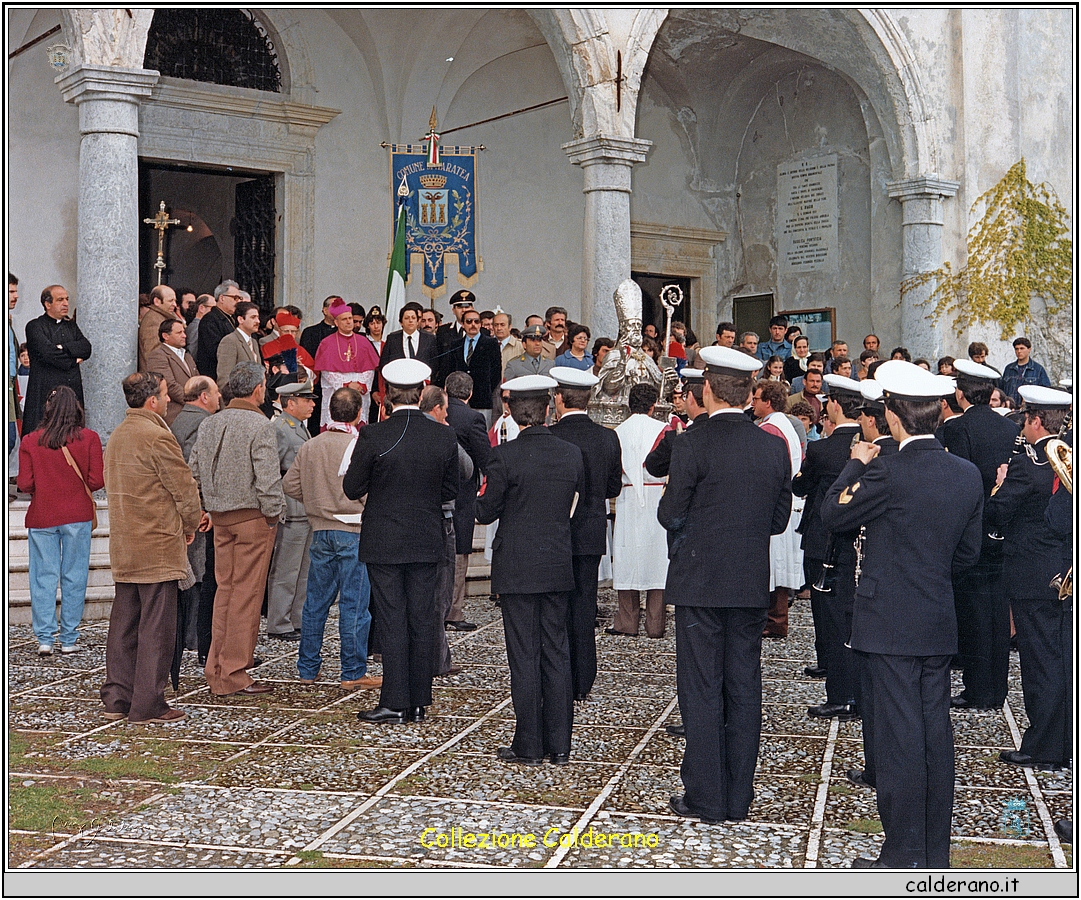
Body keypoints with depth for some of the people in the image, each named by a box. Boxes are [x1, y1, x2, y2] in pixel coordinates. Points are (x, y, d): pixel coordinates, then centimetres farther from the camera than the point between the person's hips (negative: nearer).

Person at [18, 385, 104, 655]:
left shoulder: (30, 441, -3)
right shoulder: (89, 438, -5)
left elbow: (25, 485, -5)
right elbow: (96, 481, -7)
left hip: (42, 517, 1)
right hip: (78, 516, -1)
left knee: (44, 578, 6)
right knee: (74, 578, 6)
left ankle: (45, 639, 4)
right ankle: (69, 640, 9)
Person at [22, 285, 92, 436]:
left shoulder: (71, 326, 21)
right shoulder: (35, 326, 1)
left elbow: (86, 348, 5)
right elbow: (47, 352, -13)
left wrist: (62, 348, -9)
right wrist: (73, 361, -2)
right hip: (46, 392, -5)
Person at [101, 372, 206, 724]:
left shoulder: (117, 436, 12)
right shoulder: (158, 437, -16)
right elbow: (183, 487, -12)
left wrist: (188, 518, 13)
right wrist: (190, 524, 7)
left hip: (123, 546, 9)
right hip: (158, 546, -9)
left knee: (123, 623, 13)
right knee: (156, 627, -2)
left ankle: (116, 698, 19)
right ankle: (148, 705, 2)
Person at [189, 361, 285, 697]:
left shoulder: (208, 425, 10)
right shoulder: (260, 426, -13)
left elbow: (194, 472, 12)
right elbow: (268, 478, -18)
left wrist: (209, 509, 18)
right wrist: (273, 516, -8)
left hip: (220, 518, 7)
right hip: (252, 517, -7)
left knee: (224, 590, 13)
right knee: (247, 593, -1)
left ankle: (216, 671, 16)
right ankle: (234, 673, 2)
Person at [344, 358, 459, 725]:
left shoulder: (373, 436, -14)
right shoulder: (444, 437, -4)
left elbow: (352, 489, -6)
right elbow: (451, 491, 5)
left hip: (383, 542, -3)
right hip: (426, 542, 3)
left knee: (392, 621, 1)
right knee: (422, 619, 9)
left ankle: (395, 704, 4)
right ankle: (419, 702, 15)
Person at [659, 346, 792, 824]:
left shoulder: (692, 444, -12)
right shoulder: (774, 447, 3)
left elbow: (670, 515, -9)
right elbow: (779, 519, 8)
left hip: (700, 582, -4)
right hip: (752, 585, 4)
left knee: (701, 690, 3)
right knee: (744, 690, 10)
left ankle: (705, 797, 8)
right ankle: (738, 798, 16)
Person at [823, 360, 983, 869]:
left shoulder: (888, 473, -17)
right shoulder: (968, 474, 4)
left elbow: (832, 515, -4)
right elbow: (967, 553, 12)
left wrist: (856, 465, 8)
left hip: (890, 623, -6)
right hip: (940, 624, 6)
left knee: (899, 737, -2)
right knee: (935, 734, 12)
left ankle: (903, 859, 5)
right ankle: (936, 856, 21)